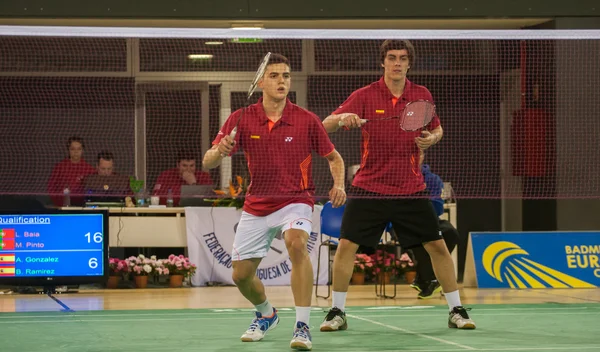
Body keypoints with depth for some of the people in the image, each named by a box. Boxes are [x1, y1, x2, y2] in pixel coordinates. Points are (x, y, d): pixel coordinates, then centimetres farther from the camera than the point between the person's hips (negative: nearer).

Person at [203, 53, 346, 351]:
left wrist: (339, 185, -16)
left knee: (296, 243, -35)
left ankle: (302, 327, -31)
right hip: (256, 206, 3)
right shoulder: (241, 119, -6)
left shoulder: (307, 120, -9)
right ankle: (266, 314, 42)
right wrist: (219, 151, -33)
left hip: (295, 201, -3)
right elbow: (208, 163, -9)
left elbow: (334, 158, 5)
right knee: (241, 275, 6)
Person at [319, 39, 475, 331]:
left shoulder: (421, 95, 2)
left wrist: (430, 139, -7)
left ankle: (456, 311, 13)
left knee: (437, 246, 0)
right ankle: (337, 312, 5)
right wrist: (342, 118, -32)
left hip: (411, 189, 2)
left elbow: (437, 129, 16)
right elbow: (325, 125, -10)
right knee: (346, 245, -9)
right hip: (369, 187, -2)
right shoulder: (365, 96, -6)